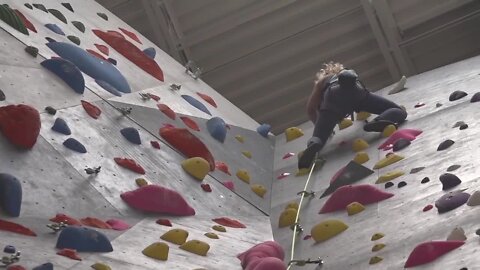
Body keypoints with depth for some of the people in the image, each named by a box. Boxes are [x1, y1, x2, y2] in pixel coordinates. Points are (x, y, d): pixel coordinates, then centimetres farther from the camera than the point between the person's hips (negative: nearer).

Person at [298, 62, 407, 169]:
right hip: (356, 90, 1)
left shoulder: (321, 82, 40)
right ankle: (377, 122, -26)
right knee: (400, 112, 8)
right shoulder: (351, 72, 47)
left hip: (334, 95, -1)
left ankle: (314, 144, -46)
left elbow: (310, 109, 28)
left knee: (318, 137, -6)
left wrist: (319, 124, 44)